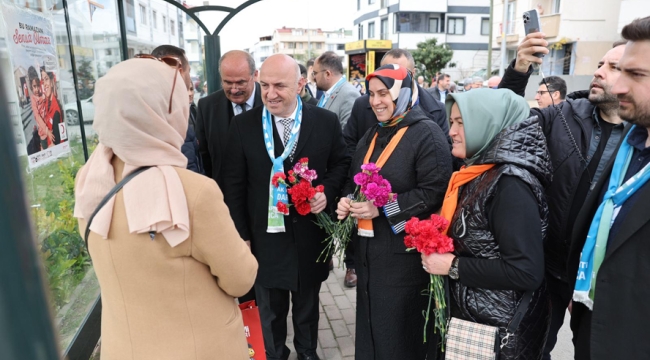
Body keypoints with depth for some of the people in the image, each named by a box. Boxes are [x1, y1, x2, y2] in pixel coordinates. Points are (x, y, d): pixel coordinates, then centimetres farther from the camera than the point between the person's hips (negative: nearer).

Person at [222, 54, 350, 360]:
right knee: (270, 312, 19)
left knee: (308, 306, 24)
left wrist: (327, 191, -16)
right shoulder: (243, 126, -8)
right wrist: (241, 236, -5)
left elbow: (341, 163, 5)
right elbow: (234, 186, -4)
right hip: (265, 237, -1)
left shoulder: (326, 121, -6)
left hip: (311, 235, 1)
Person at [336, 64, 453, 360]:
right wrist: (347, 201, -3)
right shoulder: (372, 134, 12)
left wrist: (383, 209, -24)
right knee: (369, 322, 19)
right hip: (368, 248, 8)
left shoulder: (427, 134, -13)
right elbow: (354, 180, 18)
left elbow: (434, 192, -21)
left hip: (405, 252, -7)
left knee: (399, 329, 7)